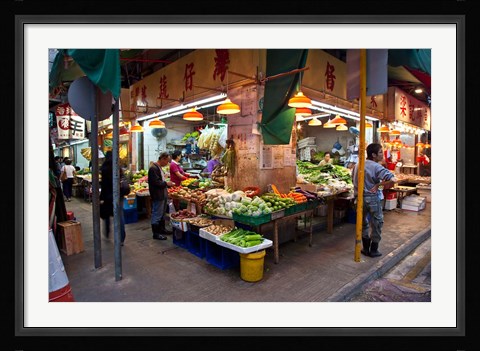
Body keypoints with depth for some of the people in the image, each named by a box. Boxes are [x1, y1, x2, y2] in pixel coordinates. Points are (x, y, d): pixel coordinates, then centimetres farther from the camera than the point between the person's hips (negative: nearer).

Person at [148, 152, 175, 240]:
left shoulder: (159, 168, 14)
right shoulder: (153, 168, -18)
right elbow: (155, 182, -24)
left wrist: (167, 183, 8)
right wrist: (166, 183, -17)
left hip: (163, 195, 10)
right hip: (157, 196, -10)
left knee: (162, 213, 20)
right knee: (157, 215, 0)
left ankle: (162, 228, 33)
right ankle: (155, 233, 9)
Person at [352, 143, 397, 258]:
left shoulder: (357, 165, 5)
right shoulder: (377, 167, -14)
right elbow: (393, 179, -25)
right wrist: (379, 184, -12)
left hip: (360, 197, 6)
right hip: (372, 198, -5)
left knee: (363, 224, 18)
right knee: (377, 224, 12)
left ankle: (366, 248, 26)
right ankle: (373, 250, 19)